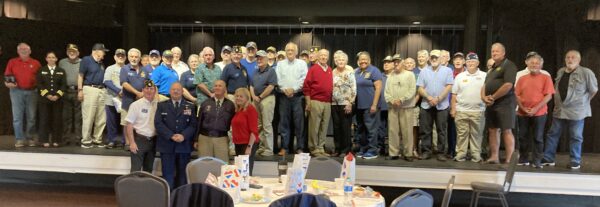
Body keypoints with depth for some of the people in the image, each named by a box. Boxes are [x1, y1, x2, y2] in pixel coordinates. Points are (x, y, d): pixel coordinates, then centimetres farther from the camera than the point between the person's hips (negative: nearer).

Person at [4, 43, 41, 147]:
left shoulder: (36, 63, 9)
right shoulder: (12, 62, 10)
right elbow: (6, 76, 9)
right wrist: (8, 83, -9)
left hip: (32, 92, 0)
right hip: (17, 91, 0)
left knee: (31, 117, 3)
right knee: (17, 117, -3)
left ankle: (30, 138, 12)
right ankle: (19, 139, 1)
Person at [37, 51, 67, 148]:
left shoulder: (61, 71, 9)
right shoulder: (41, 70, 8)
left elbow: (64, 85, 1)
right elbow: (39, 84, 0)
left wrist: (57, 95, -12)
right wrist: (47, 95, -12)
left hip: (57, 99, 0)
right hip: (44, 98, 0)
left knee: (57, 120, 1)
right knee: (45, 120, -1)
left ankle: (56, 140, 6)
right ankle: (45, 141, 4)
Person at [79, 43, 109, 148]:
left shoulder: (101, 63, 19)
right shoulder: (86, 60, -1)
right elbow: (80, 76, -5)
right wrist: (80, 90, -12)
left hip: (101, 90, 7)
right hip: (90, 89, -7)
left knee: (101, 119, 7)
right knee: (88, 117, -5)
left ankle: (97, 140, 17)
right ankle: (86, 141, 3)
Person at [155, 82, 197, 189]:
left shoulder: (190, 106, 11)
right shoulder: (162, 105, 9)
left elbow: (193, 124, 3)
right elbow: (158, 123, -2)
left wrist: (183, 135, -15)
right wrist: (171, 136, -14)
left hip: (184, 145, 1)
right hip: (166, 145, -1)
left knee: (183, 175, 6)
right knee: (168, 175, -1)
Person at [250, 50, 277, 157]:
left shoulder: (271, 71, -5)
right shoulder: (256, 72, 18)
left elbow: (271, 86, -14)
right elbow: (251, 86, 17)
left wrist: (260, 97, -11)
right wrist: (254, 96, -1)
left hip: (267, 99, -8)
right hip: (256, 100, 8)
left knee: (267, 125, -6)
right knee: (258, 125, 11)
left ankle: (269, 150, -1)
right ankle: (261, 147, 19)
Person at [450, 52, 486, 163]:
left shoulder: (484, 76, 4)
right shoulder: (460, 76, 8)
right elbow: (454, 94, 8)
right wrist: (453, 109, 3)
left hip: (478, 111, -1)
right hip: (461, 110, 1)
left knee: (476, 134, 6)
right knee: (461, 134, 4)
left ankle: (476, 155, 14)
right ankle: (460, 154, 11)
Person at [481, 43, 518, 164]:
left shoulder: (509, 65, -7)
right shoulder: (492, 68, 21)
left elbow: (508, 85, -18)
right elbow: (485, 85, 19)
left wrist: (493, 97, -12)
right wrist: (484, 97, -1)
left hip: (504, 103, -9)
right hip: (491, 104, 9)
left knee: (506, 131, -7)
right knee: (492, 130, 9)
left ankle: (509, 160, -6)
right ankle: (494, 157, 16)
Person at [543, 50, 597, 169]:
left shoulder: (586, 73, -11)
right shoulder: (560, 72, 8)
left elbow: (593, 90, -3)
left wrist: (583, 102, 4)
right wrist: (558, 102, 14)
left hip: (576, 111, -5)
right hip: (559, 110, 6)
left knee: (575, 137, 3)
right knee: (552, 134, 7)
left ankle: (575, 161, 14)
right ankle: (548, 158, 15)